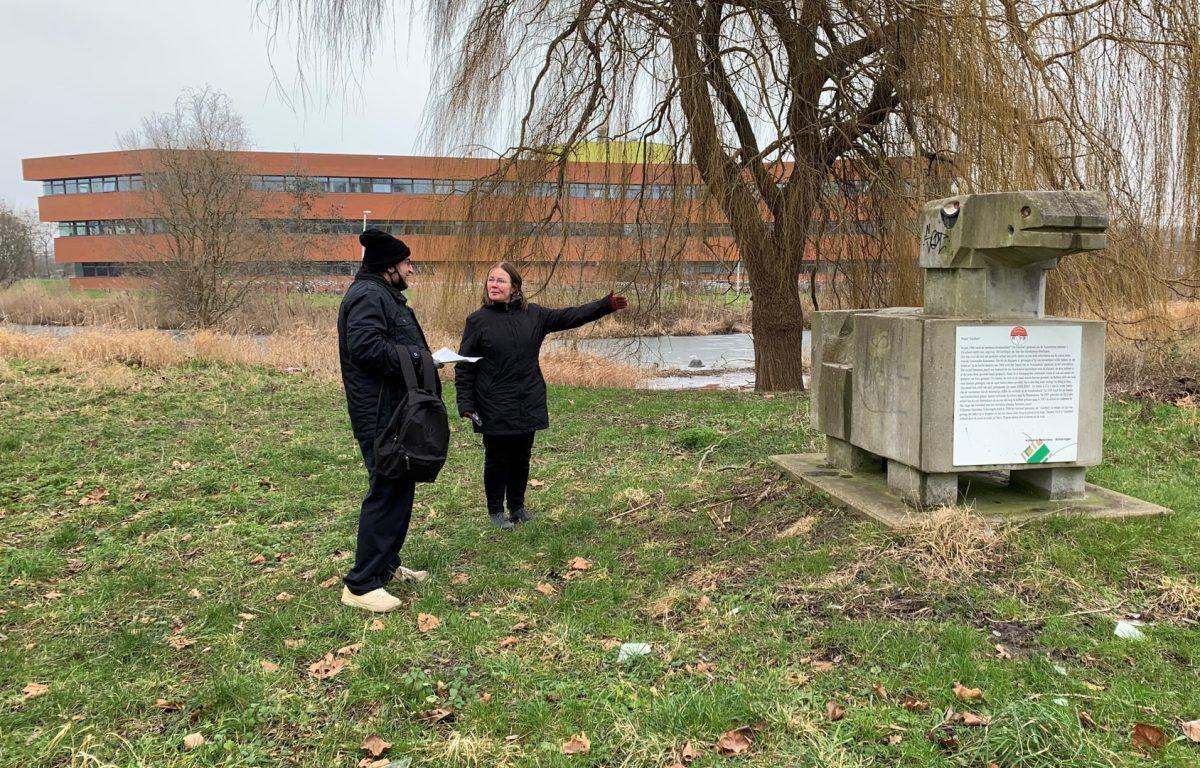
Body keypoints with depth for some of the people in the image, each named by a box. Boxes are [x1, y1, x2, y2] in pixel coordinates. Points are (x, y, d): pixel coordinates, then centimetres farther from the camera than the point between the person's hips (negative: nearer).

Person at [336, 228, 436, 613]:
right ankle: (362, 584, -2)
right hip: (381, 414, -11)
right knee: (386, 492, -8)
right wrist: (416, 356, -20)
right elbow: (365, 346, -27)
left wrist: (421, 355, 9)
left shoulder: (384, 295, 20)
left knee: (399, 488, 18)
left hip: (395, 411, 11)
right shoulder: (367, 296, -15)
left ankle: (386, 563, 31)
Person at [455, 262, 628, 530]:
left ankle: (517, 507, 31)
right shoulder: (478, 320, -6)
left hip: (529, 405, 4)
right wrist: (466, 403, -11)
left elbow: (569, 316, 7)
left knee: (522, 458, 14)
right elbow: (464, 366, -4)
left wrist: (606, 305, 0)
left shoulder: (533, 314, 4)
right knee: (497, 459, 6)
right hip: (494, 409, -4)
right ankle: (495, 511, 23)